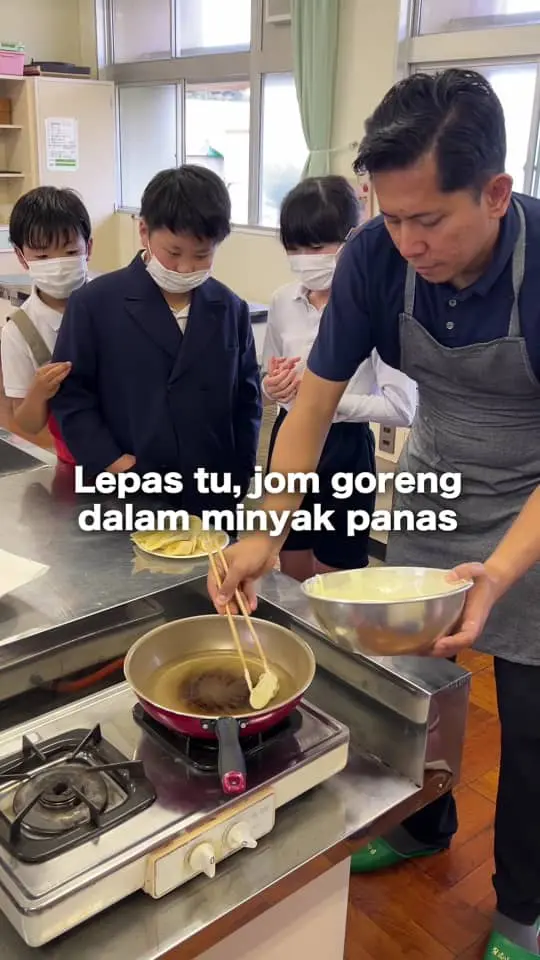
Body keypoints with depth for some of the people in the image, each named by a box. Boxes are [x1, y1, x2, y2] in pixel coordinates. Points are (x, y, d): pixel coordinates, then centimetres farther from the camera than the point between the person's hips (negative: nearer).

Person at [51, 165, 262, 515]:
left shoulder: (231, 310, 4)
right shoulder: (94, 304, -5)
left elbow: (247, 398, 9)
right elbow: (71, 392, -3)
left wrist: (239, 476, 5)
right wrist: (109, 462, -12)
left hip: (211, 497, 3)